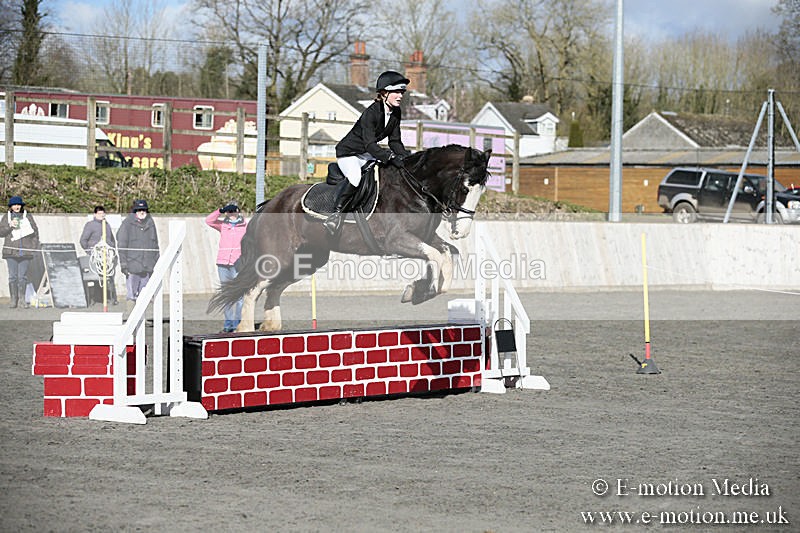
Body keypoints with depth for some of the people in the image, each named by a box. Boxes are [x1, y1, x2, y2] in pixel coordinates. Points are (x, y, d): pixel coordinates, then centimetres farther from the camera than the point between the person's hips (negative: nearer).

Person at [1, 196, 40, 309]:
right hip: (11, 252, 0)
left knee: (23, 276, -2)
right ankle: (13, 299, 2)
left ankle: (22, 298, 6)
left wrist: (35, 248, 2)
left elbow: (35, 232, 9)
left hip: (25, 251, 0)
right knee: (12, 276, -2)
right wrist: (10, 226, -11)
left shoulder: (28, 216, 8)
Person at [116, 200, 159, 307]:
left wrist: (157, 262, 16)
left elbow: (155, 245, 18)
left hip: (147, 266, 4)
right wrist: (123, 263, -10)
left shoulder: (150, 224, 11)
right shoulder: (128, 223, -3)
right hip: (132, 265, -4)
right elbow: (122, 244, -4)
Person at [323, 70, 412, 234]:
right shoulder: (370, 113, -26)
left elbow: (395, 141, 2)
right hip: (348, 153, -9)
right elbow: (370, 145, -33)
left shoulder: (395, 113, -2)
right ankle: (335, 214, -30)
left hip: (367, 154, 9)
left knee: (394, 171, -4)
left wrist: (406, 157, -16)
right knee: (355, 177, -36)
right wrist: (391, 157, -42)